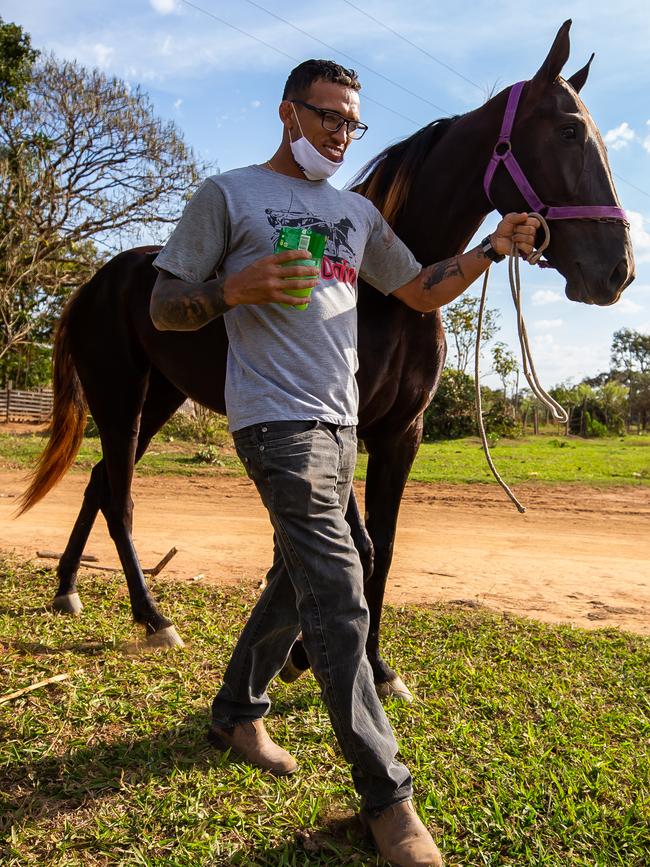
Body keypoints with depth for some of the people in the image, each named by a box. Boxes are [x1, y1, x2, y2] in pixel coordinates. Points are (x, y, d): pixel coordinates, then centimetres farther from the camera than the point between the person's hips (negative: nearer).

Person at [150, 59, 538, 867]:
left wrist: (494, 247, 7)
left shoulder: (358, 212, 18)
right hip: (278, 418, -7)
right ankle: (386, 793, 0)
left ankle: (236, 711, 35)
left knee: (299, 581, 14)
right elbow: (164, 308, -1)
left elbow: (422, 291, 21)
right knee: (338, 598, -13)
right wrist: (238, 289, -20)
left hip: (340, 421, 8)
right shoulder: (228, 194, 1)